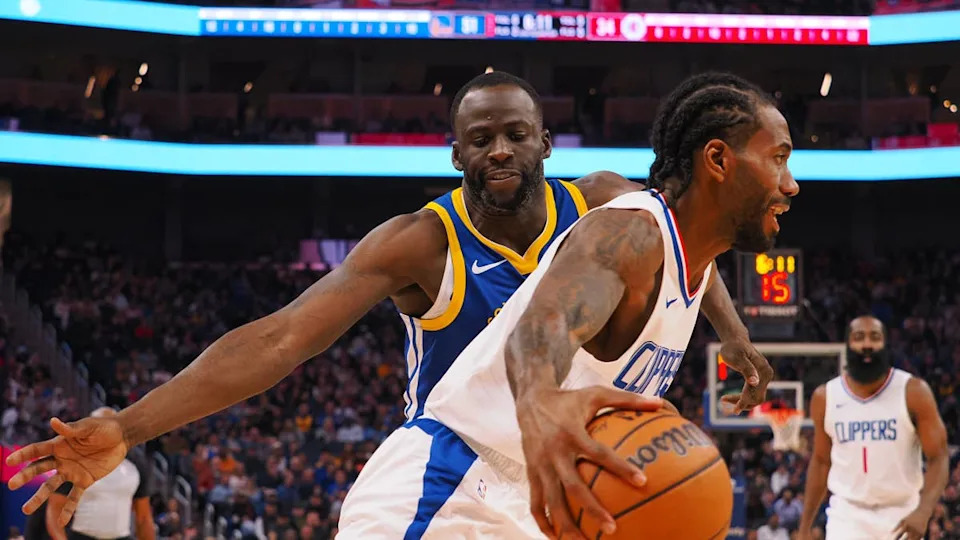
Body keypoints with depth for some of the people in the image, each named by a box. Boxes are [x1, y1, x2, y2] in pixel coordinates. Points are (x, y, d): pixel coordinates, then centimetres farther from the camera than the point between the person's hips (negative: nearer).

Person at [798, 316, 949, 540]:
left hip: (902, 516, -1)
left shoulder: (913, 392, -7)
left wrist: (923, 512, -25)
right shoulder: (825, 397, 1)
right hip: (848, 515, 1)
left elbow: (938, 458, -8)